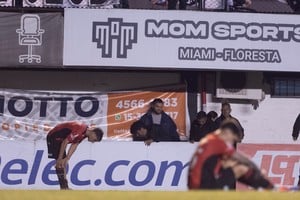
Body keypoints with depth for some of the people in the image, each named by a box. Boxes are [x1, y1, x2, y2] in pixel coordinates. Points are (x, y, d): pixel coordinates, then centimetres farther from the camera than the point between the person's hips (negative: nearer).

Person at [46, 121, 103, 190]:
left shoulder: (84, 133, 0)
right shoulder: (79, 130, -30)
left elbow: (74, 145, 1)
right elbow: (65, 142, -28)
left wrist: (66, 159, -7)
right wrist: (59, 159, -22)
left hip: (59, 139, 10)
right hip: (54, 137, -10)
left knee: (63, 163, 10)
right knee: (60, 163, -14)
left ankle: (65, 187, 12)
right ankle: (63, 187, -15)